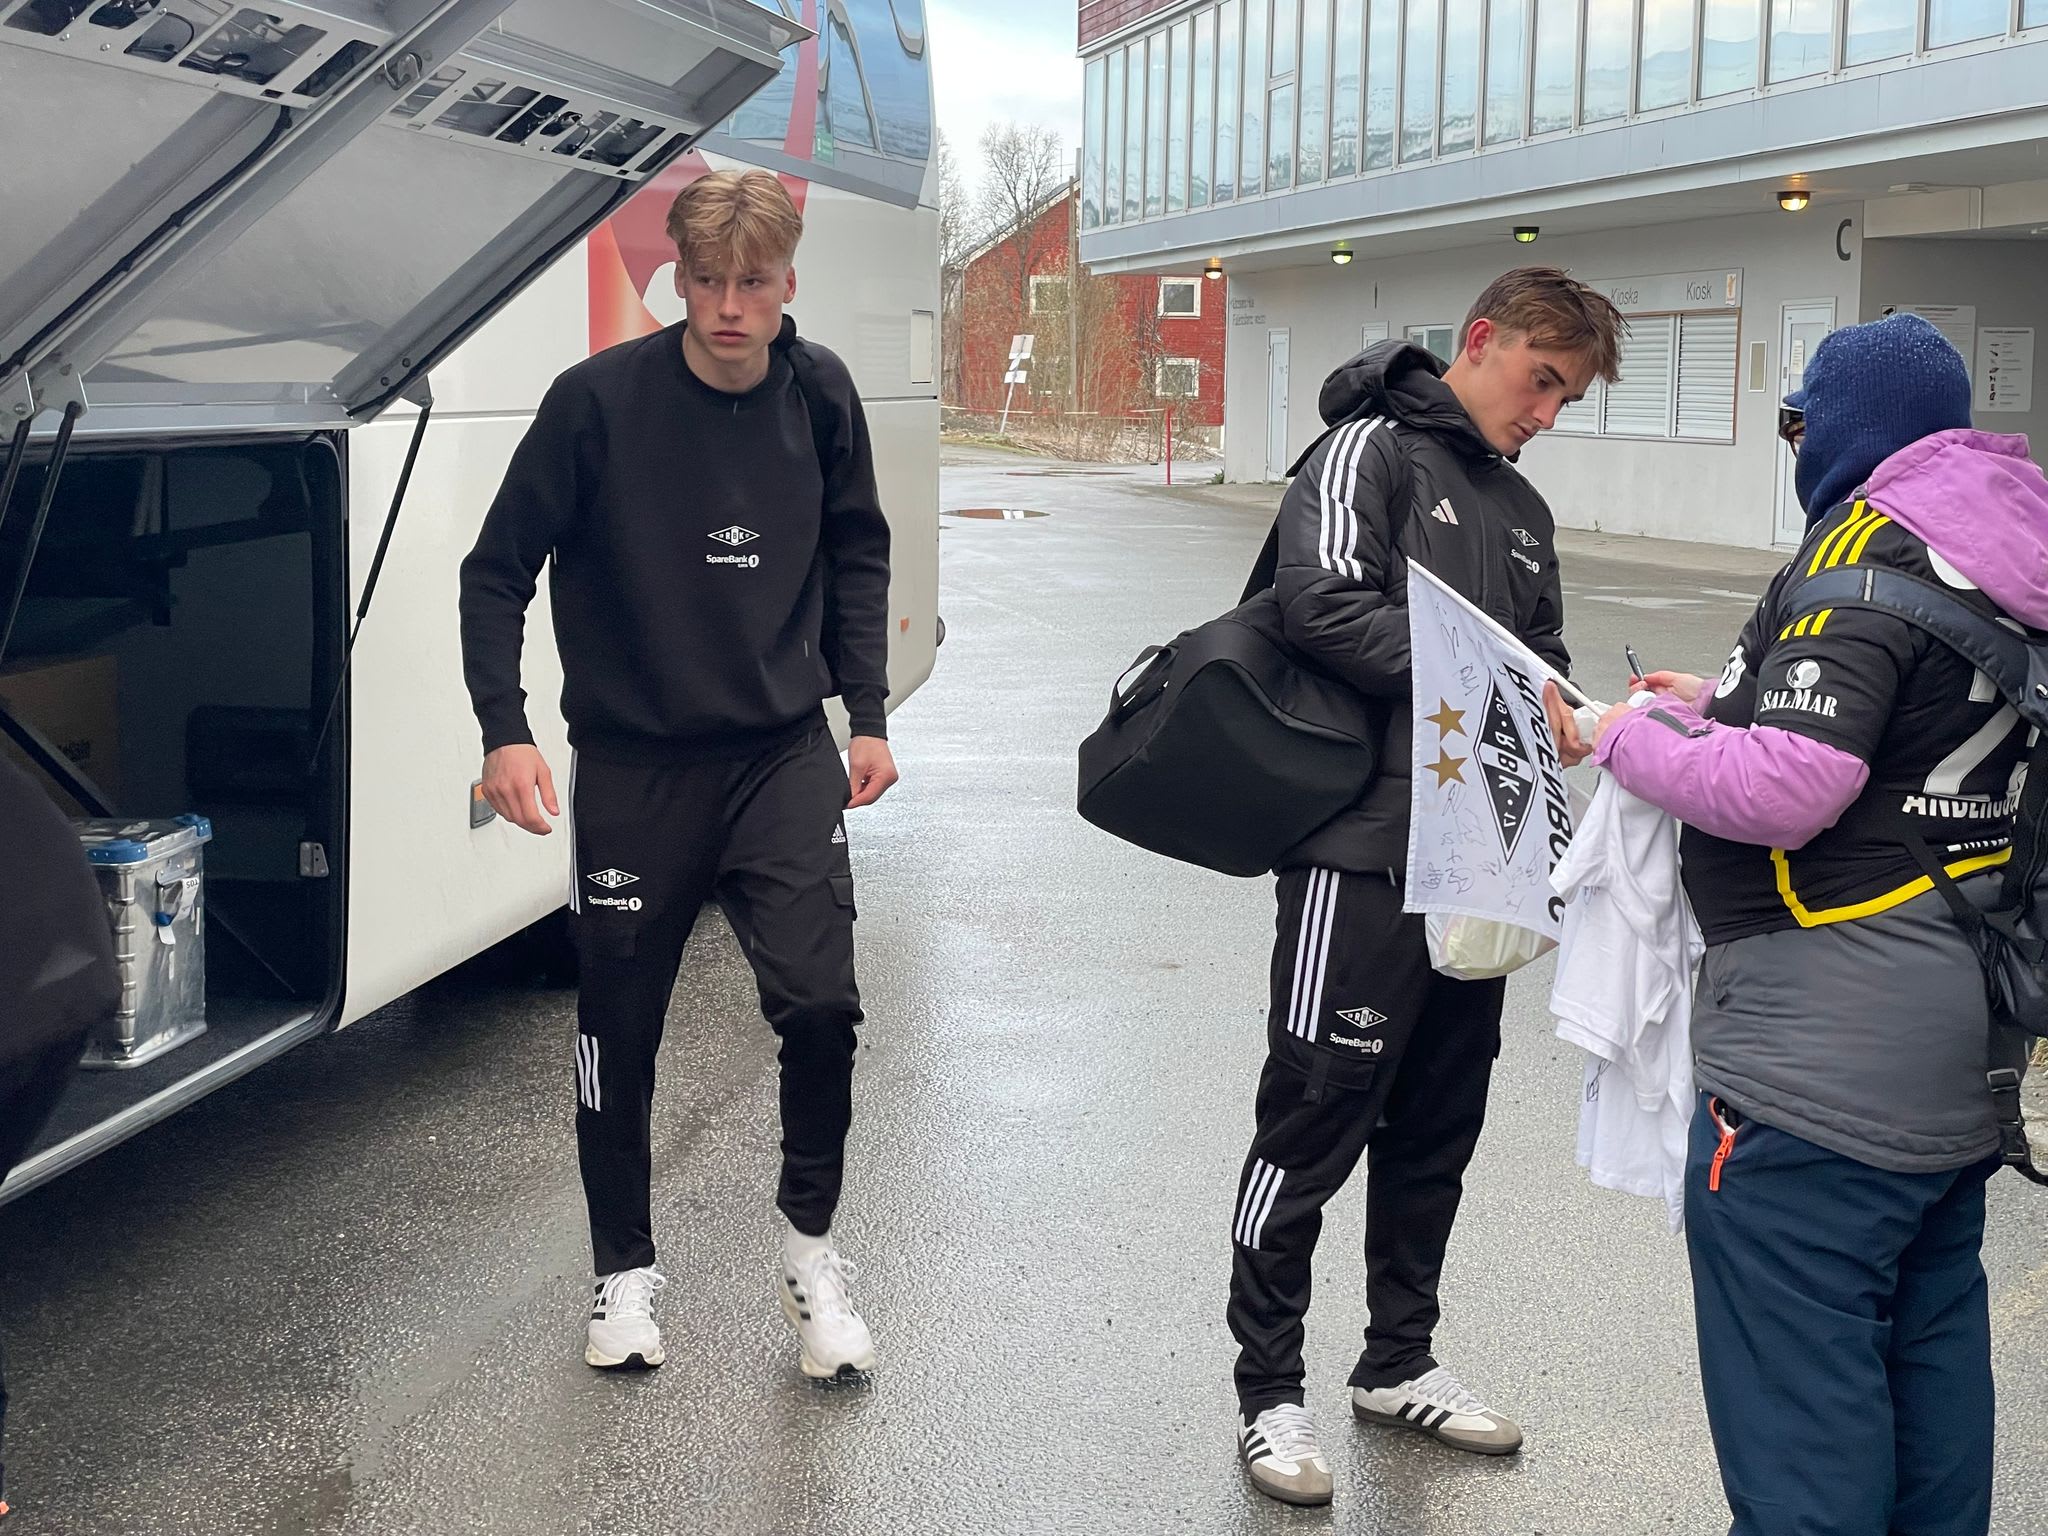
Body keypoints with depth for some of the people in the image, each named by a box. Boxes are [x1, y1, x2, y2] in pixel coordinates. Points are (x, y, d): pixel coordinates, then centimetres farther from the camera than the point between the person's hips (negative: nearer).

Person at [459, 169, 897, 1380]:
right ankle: (627, 1270, 29)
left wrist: (869, 713, 8)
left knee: (821, 1003, -10)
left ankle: (813, 1250, 13)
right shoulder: (599, 399, -12)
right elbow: (499, 570, -5)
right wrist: (505, 727, -16)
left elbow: (856, 555, 13)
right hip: (631, 765, -1)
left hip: (783, 754, 2)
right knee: (620, 1029, 8)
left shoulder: (821, 394, -3)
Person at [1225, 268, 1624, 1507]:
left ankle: (1400, 1363, 31)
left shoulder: (1524, 511, 20)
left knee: (1438, 1128, 15)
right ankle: (1270, 1391, 12)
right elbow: (1324, 604, -19)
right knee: (1315, 1125, 0)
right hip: (1366, 854, -8)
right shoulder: (1373, 449, -4)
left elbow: (1543, 664, 21)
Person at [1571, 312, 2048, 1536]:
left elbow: (1791, 789, -24)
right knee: (1931, 1351, 21)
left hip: (1829, 1059, -10)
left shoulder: (1867, 552, -15)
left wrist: (1633, 742, -9)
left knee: (1796, 1399, -3)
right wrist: (1725, 704, 16)